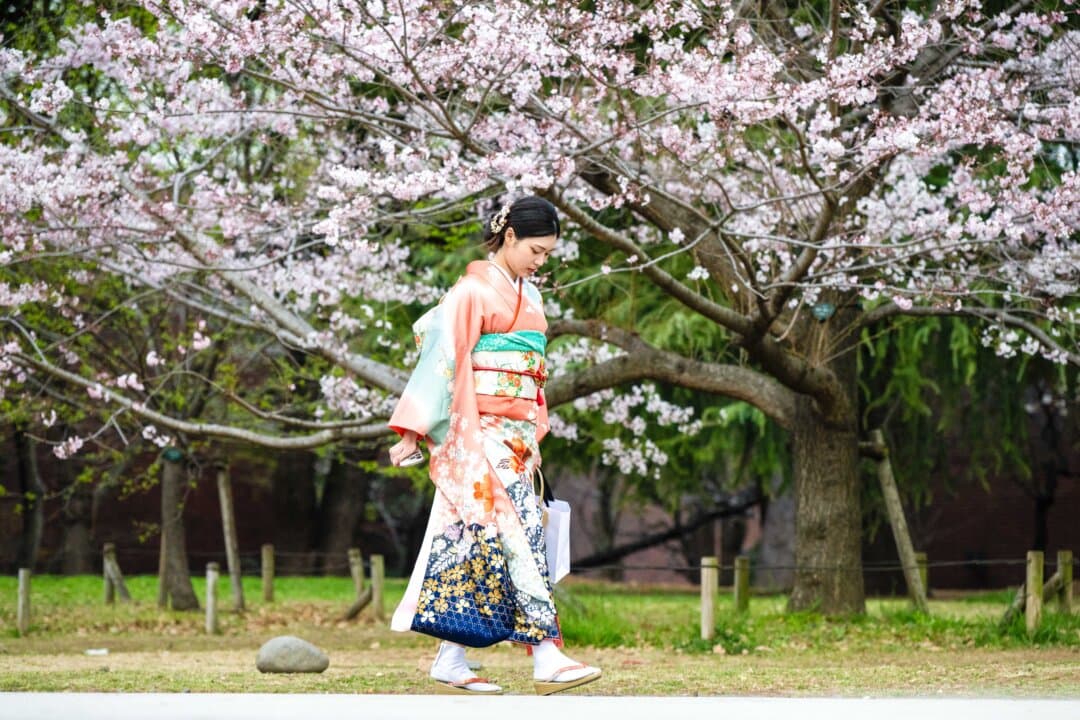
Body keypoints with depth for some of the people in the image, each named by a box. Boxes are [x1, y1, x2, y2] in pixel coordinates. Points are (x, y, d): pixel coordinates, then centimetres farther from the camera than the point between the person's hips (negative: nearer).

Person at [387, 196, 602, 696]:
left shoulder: (529, 297, 16)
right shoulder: (474, 290, -8)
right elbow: (442, 358, -11)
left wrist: (533, 437, 19)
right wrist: (413, 431, -14)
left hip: (513, 435, 8)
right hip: (479, 432, -8)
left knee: (477, 540, 6)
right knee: (519, 531, -14)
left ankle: (450, 663, 8)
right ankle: (546, 658, -18)